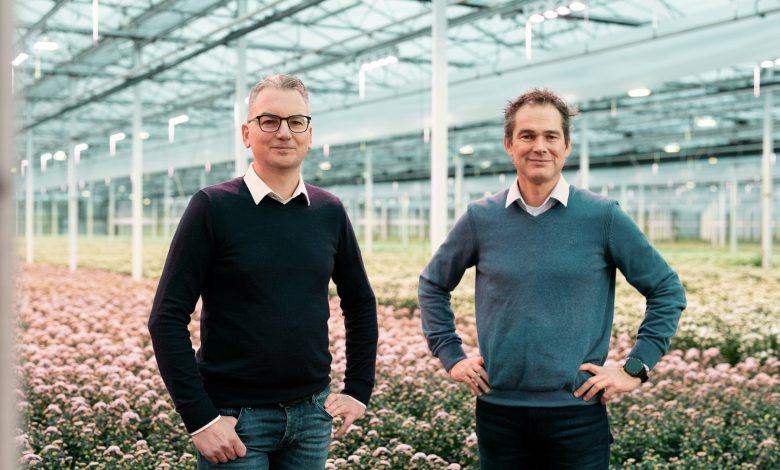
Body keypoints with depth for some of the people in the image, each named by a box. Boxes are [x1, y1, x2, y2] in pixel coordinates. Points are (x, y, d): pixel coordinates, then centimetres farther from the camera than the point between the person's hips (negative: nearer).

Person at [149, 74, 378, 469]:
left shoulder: (329, 212, 4)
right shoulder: (214, 207, -8)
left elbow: (360, 304, 15)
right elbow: (168, 318, -10)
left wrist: (359, 391, 9)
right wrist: (199, 418, -14)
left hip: (313, 414, 4)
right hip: (235, 419, -4)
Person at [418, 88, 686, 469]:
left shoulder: (603, 217, -4)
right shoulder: (481, 218, 1)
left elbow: (666, 290, 3)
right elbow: (433, 284, 14)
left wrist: (636, 369, -3)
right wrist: (451, 356, 6)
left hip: (577, 411, -1)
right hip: (498, 409, 2)